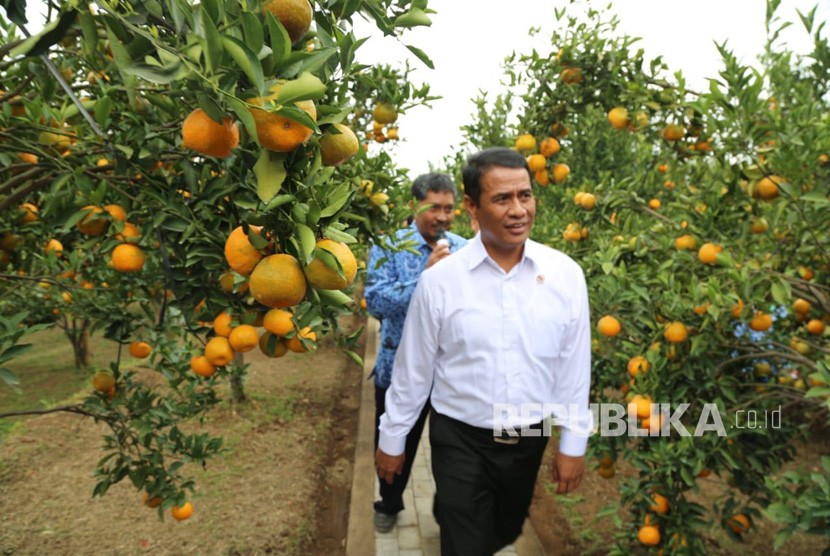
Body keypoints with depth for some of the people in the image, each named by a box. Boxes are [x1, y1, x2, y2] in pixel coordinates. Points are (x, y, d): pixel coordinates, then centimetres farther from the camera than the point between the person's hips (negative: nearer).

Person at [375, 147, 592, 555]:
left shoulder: (565, 274, -9)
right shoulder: (439, 280, -14)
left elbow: (574, 367, -2)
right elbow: (413, 370, -5)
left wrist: (573, 443, 3)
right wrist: (392, 440, 3)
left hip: (530, 440, 4)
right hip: (460, 440, -3)